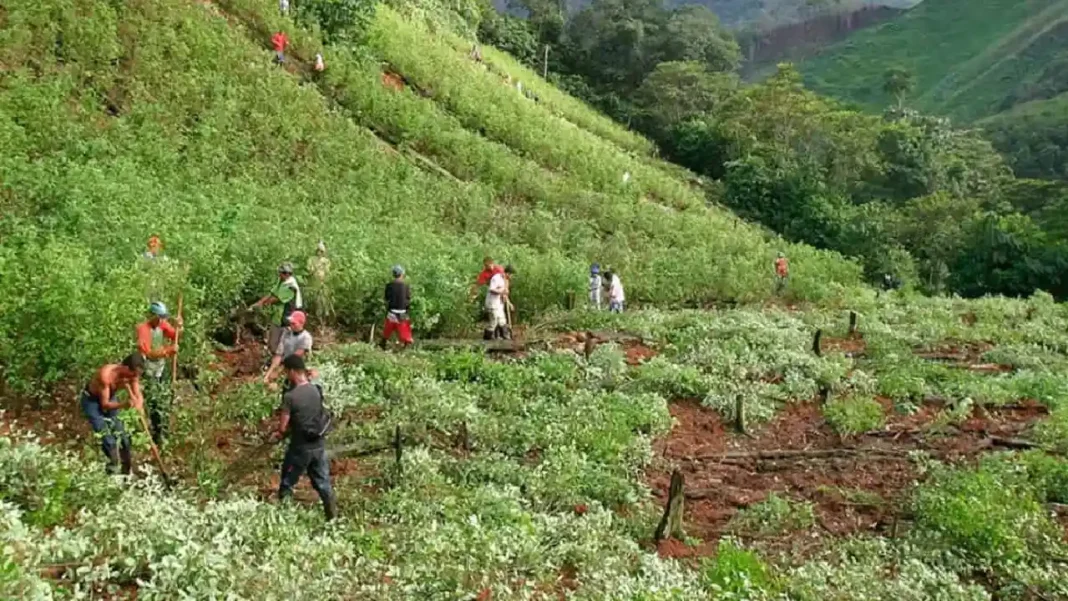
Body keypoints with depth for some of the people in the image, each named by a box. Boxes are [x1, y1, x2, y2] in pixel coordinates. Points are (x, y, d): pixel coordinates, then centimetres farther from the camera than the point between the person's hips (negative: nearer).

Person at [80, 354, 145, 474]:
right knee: (108, 440, -13)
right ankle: (112, 473, 1)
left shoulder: (132, 375, -21)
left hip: (109, 398, 6)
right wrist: (123, 404, -49)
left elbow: (138, 398, -16)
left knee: (122, 436, 7)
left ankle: (126, 472, 21)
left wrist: (138, 406, -40)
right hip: (91, 401, -6)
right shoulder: (106, 374, -38)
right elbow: (105, 404, -33)